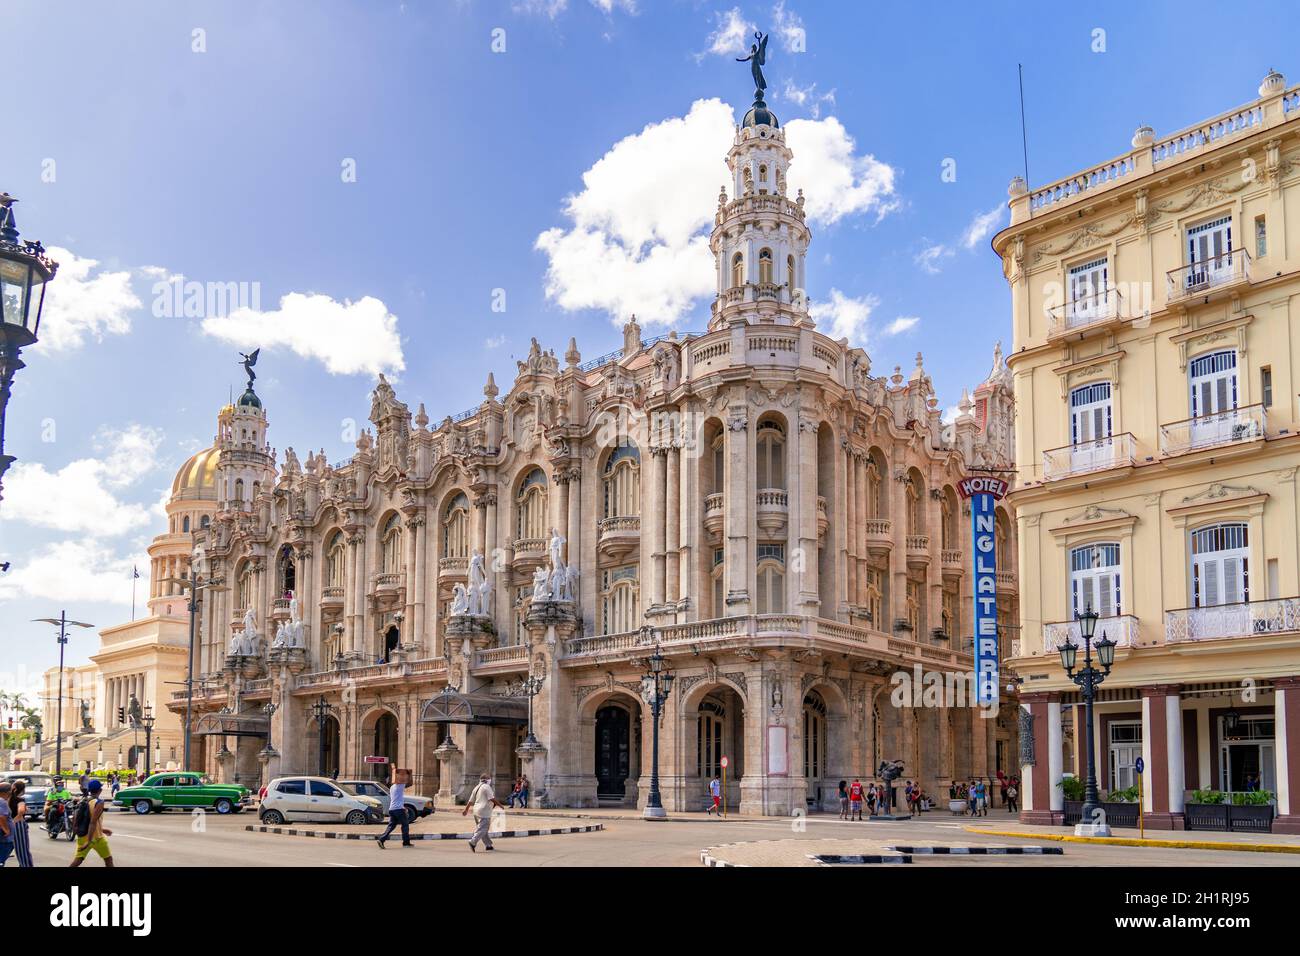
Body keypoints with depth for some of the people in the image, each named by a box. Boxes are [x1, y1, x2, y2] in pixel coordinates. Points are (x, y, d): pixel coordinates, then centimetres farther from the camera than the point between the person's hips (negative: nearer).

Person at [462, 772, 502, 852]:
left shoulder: (476, 788, 15)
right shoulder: (487, 787, -9)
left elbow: (471, 801, 19)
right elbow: (492, 799, -15)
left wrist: (466, 809, 27)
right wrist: (500, 806, -6)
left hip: (476, 810, 9)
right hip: (484, 811, -9)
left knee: (482, 828, 14)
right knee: (482, 828, -11)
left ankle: (488, 845, 20)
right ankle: (473, 842, -25)